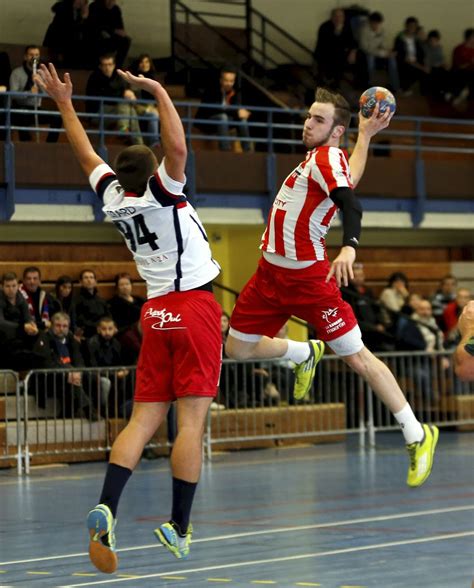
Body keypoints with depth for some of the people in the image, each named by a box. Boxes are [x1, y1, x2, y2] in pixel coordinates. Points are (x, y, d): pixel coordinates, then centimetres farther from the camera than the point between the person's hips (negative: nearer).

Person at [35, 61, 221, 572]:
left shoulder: (112, 197, 4)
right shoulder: (162, 193, -11)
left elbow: (86, 153, 18)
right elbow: (176, 147, -26)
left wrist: (64, 103, 27)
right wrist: (159, 93, -19)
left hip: (156, 313, 6)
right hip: (196, 306, -6)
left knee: (143, 421, 3)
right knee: (191, 421, -4)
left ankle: (106, 509, -16)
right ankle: (178, 527, -4)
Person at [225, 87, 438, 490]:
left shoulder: (328, 157, -14)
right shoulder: (318, 159, 11)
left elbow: (350, 202, -29)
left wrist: (349, 248, -47)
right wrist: (365, 135, 33)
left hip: (307, 277, -9)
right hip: (272, 272, 9)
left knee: (357, 357, -6)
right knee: (238, 348, 12)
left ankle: (417, 436, 1)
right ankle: (305, 355, 38)